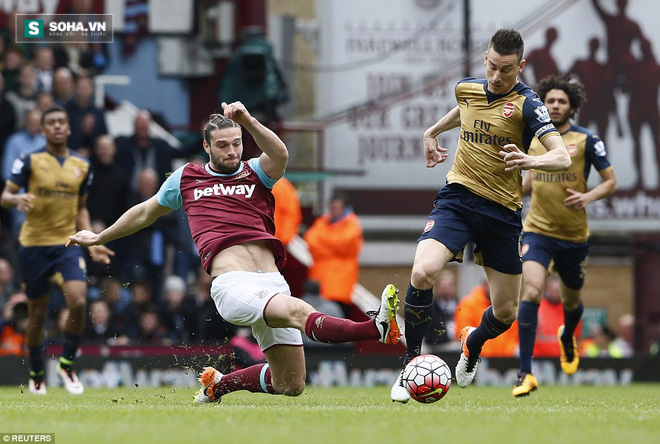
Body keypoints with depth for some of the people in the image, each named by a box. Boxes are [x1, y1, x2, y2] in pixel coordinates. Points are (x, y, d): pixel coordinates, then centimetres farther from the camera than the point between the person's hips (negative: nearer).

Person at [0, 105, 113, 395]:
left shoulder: (81, 165, 9)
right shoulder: (30, 161, -3)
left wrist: (91, 242, 8)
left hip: (68, 244, 2)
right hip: (34, 244, -2)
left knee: (78, 303, -18)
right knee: (38, 314, 4)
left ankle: (67, 364, 1)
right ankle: (36, 375, 23)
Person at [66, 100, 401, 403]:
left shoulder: (255, 173, 17)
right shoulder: (186, 178, 18)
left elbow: (280, 155, -8)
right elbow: (145, 213, 34)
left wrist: (248, 121, -23)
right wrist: (99, 238, 45)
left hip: (272, 281, 4)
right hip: (232, 285, -4)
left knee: (291, 386, 1)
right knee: (299, 311, -34)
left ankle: (219, 383, 27)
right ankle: (378, 329, -57)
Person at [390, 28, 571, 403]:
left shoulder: (527, 104, -10)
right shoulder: (468, 88, 3)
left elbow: (562, 157, -22)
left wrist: (532, 161, -42)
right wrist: (433, 132, 37)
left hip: (503, 212, -1)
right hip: (458, 200, 1)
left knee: (506, 313, 5)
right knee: (423, 273, -26)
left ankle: (474, 342, 43)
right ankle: (411, 365, -11)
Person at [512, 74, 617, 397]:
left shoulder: (586, 140, -5)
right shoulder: (533, 139, 4)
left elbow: (610, 182, -1)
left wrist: (588, 197, -19)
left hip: (575, 236, 0)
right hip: (538, 231, 0)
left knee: (571, 300, 17)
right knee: (531, 292, -22)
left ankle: (568, 339, 56)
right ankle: (525, 373, -22)